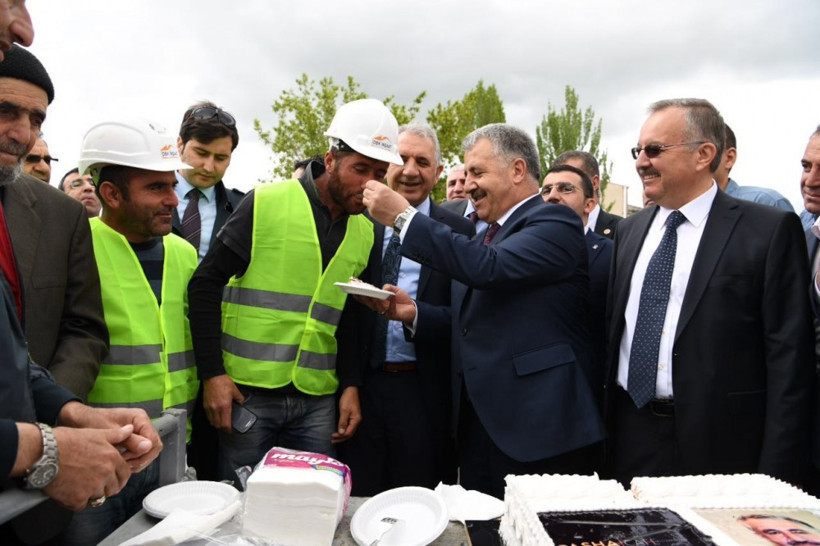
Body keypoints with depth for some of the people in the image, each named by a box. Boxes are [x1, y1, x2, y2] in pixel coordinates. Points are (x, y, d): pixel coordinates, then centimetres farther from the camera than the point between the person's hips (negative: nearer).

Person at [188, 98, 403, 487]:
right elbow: (205, 284, -7)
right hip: (247, 392, -3)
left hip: (317, 400, 4)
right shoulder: (266, 204, -7)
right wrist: (212, 374, -11)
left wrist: (350, 385, 3)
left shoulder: (364, 231, 7)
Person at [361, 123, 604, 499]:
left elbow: (490, 268, -26)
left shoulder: (555, 223, -9)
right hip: (478, 426, 8)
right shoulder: (484, 237, 19)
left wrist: (404, 217, -20)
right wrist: (414, 313, 0)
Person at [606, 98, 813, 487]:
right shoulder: (630, 231, 10)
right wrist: (604, 425, 9)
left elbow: (789, 357, -9)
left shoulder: (770, 230, -7)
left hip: (718, 444, -4)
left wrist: (775, 473, -11)